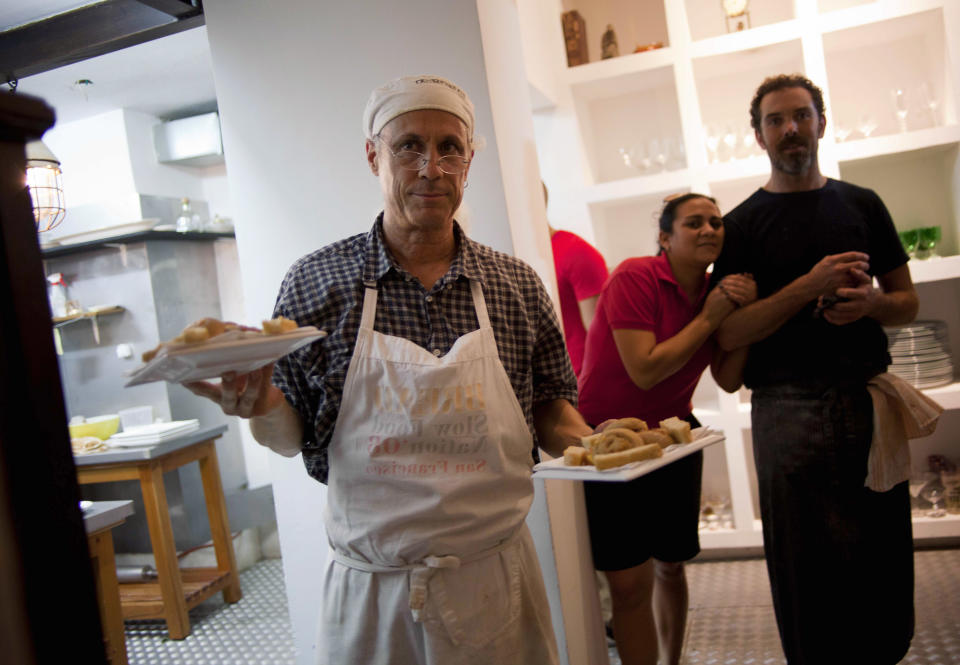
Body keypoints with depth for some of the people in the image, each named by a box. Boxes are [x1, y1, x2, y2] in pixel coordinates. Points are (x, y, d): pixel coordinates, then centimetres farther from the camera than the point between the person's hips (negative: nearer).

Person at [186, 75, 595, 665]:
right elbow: (289, 435, 0)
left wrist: (589, 446, -11)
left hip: (496, 582, 2)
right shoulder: (316, 283, -6)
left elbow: (550, 405, 8)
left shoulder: (517, 285, -2)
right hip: (370, 593, -1)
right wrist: (260, 405, -20)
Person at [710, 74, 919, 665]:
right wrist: (810, 287, -19)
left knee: (884, 558, 11)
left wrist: (870, 301, -8)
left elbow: (907, 302, 15)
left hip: (870, 399, 3)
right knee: (811, 568, 4)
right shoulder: (744, 224, 2)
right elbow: (728, 333, -8)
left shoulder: (862, 205, 11)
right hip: (789, 409, -3)